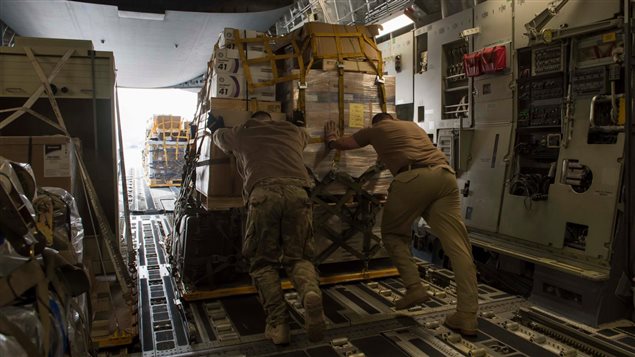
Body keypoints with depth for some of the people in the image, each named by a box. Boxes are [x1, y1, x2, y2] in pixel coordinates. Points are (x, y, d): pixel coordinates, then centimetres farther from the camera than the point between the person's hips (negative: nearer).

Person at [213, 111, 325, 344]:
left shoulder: (241, 133, 29)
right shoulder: (292, 130, 34)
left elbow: (218, 136, 53)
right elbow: (305, 137, 60)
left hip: (263, 193, -2)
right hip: (298, 191, 2)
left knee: (263, 262, 11)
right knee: (298, 257, 12)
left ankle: (277, 324, -3)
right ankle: (311, 293, -19)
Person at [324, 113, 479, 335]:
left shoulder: (375, 130, 26)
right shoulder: (413, 125, 37)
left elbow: (339, 144, 39)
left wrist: (331, 138, 61)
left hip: (413, 178, -4)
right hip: (445, 175, 4)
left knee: (393, 233, 18)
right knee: (458, 246, 1)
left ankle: (414, 288, 4)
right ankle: (467, 316, -2)